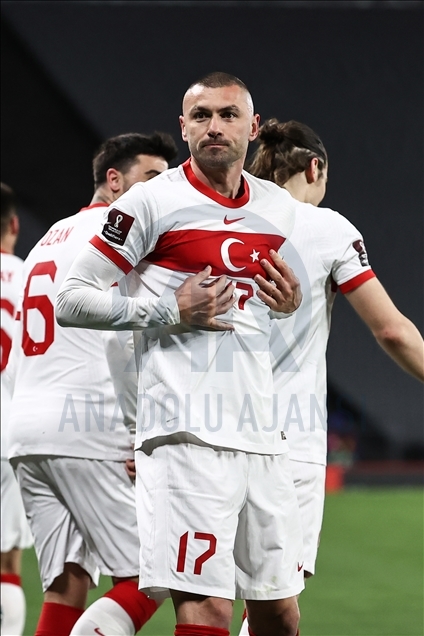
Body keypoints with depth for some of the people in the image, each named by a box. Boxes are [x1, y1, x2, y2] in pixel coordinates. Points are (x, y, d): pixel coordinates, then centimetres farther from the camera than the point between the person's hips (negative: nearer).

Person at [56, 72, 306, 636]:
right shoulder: (153, 202, -4)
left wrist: (289, 304, 9)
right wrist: (169, 309, -12)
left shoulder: (280, 209, 15)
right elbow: (72, 299, -3)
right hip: (188, 435, -7)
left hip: (262, 435, 7)